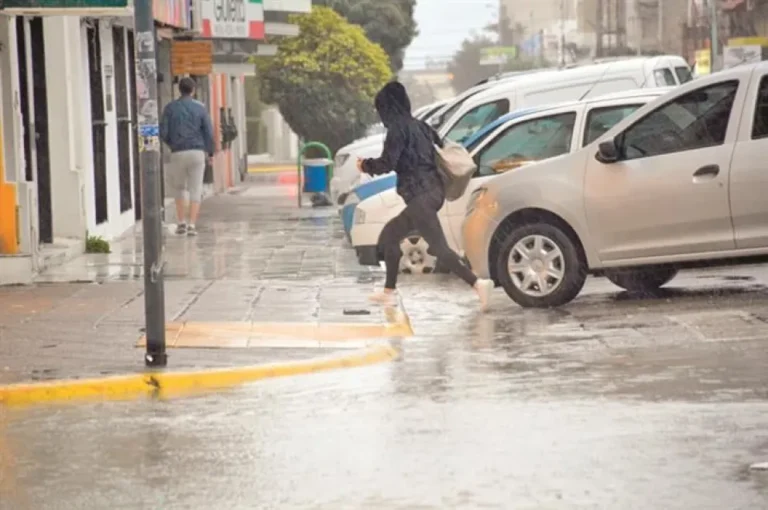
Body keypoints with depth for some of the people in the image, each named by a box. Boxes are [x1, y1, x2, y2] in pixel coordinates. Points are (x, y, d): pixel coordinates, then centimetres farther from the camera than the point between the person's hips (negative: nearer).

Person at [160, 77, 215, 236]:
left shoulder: (170, 108, 1)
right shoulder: (200, 107, 1)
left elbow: (163, 132, -2)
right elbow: (209, 132, -1)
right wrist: (210, 153, 11)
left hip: (178, 153, 0)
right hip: (197, 152, 0)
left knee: (179, 187, 17)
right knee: (195, 190, 3)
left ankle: (181, 222, 10)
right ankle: (192, 225, -4)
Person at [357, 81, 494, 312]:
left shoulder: (398, 128, -9)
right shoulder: (419, 126, 16)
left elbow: (387, 163, -14)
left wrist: (366, 165, 5)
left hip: (420, 196, -10)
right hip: (431, 191, 10)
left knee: (439, 248, -13)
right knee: (389, 235, 19)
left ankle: (478, 284, -25)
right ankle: (389, 292, 23)